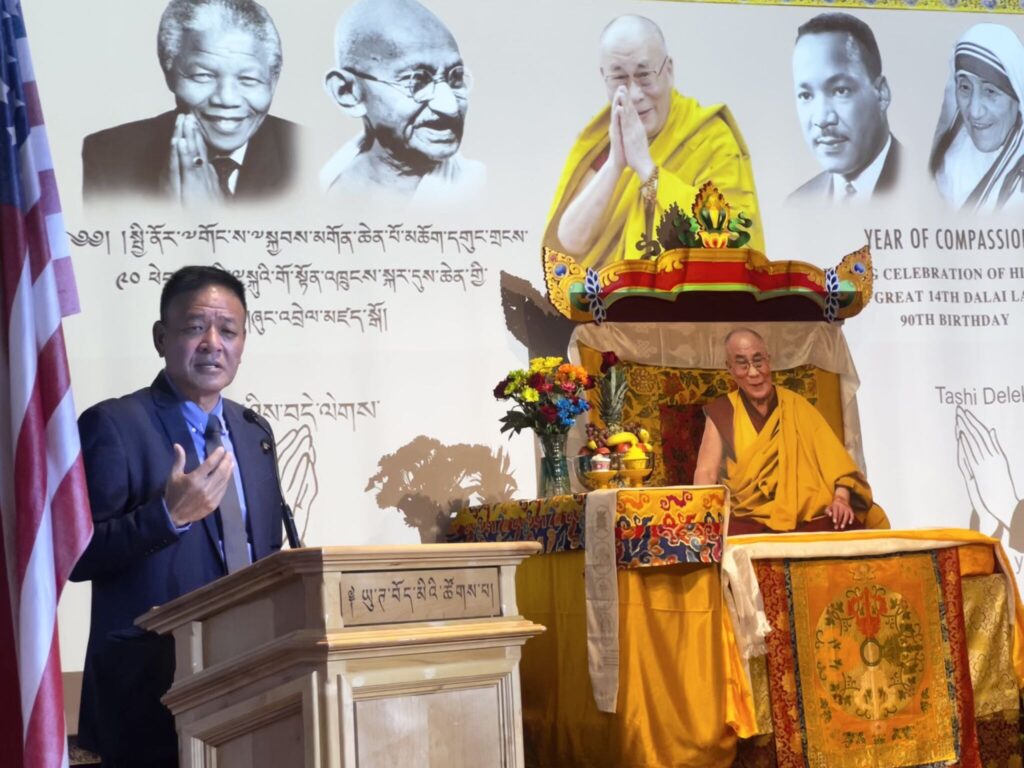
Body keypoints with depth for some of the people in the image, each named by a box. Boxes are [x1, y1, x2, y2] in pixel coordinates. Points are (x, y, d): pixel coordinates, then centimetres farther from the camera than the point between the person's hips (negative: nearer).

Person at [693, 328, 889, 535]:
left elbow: (831, 457, 4)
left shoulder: (796, 406, 12)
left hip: (806, 517, 2)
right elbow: (706, 473, 1)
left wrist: (841, 498, -16)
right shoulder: (720, 414, 8)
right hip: (747, 521, -2)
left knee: (847, 528, -28)